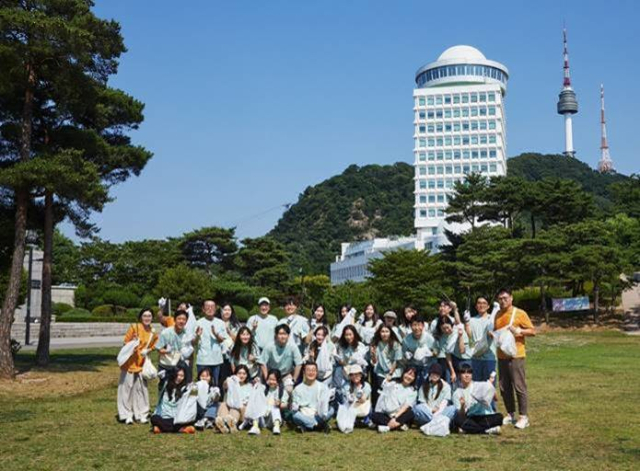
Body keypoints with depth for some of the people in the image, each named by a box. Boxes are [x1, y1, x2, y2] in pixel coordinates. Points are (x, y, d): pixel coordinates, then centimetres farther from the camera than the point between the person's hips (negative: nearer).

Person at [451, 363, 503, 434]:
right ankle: (487, 430, -29)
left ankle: (468, 429, -27)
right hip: (469, 419, 0)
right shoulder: (457, 393, 7)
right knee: (458, 419, -32)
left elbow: (495, 398, -6)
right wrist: (462, 406, -22)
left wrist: (491, 385, -20)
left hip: (484, 417, 0)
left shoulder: (480, 385, 7)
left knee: (499, 417, -29)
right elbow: (461, 415, -3)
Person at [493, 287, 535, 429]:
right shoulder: (497, 315, 13)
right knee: (504, 387, 8)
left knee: (519, 386, -5)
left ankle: (524, 417, 1)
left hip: (516, 355, -6)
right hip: (501, 356, 6)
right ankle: (510, 415, 19)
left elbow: (532, 331, -4)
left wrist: (517, 330, -17)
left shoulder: (519, 313, -4)